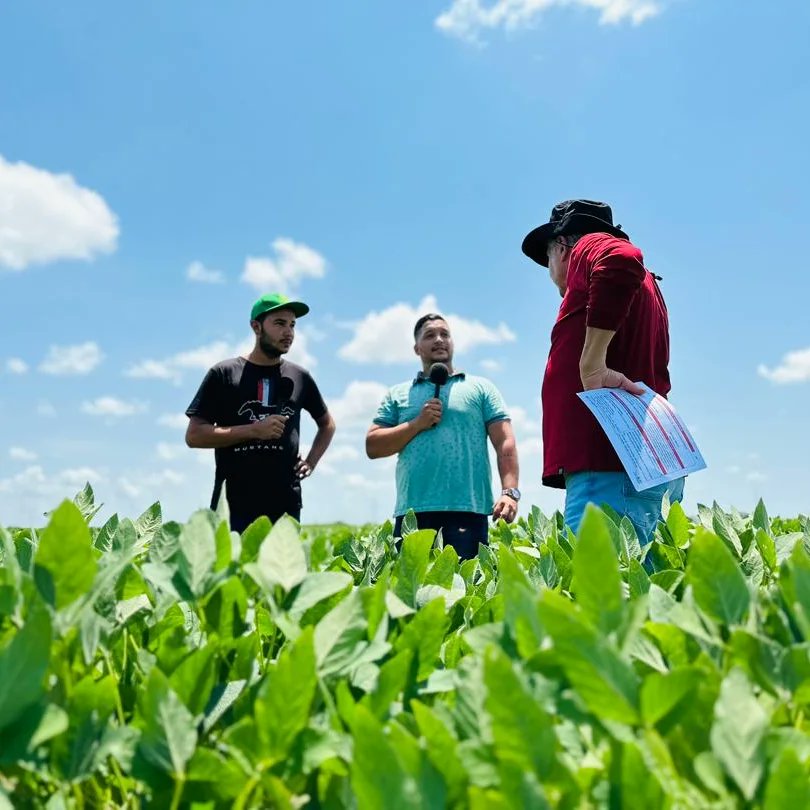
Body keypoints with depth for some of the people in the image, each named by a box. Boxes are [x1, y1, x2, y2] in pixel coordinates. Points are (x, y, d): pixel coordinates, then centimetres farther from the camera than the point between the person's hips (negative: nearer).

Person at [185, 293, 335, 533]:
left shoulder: (299, 377, 11)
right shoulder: (223, 374, 2)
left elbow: (327, 424, 28)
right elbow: (194, 435, -4)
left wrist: (311, 461, 11)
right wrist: (254, 430, -11)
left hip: (285, 505, 3)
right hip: (233, 505, -3)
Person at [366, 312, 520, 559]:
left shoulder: (480, 388, 14)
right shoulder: (397, 395, 19)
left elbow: (504, 443, 5)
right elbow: (372, 447, 9)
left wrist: (509, 492, -10)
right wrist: (418, 424, -3)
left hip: (467, 510, -2)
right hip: (412, 511, 2)